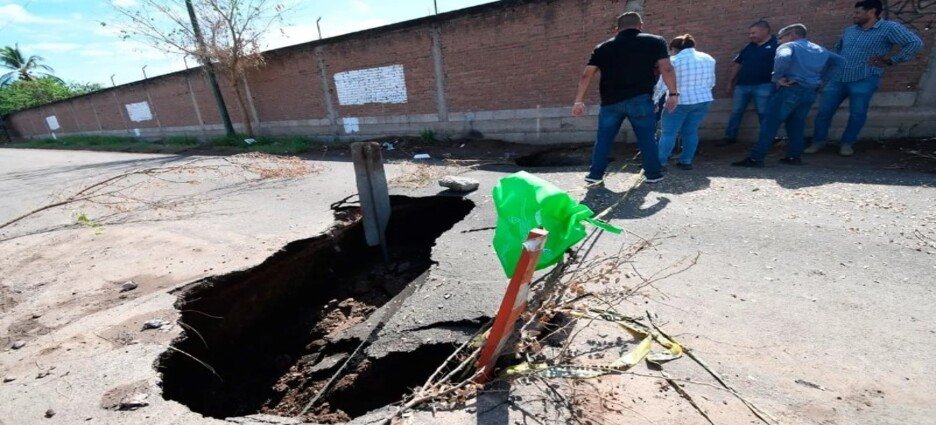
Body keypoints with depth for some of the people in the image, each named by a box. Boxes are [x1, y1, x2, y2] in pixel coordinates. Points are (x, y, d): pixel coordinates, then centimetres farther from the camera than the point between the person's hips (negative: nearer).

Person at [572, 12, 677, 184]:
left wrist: (579, 101, 4)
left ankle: (595, 174, 14)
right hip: (640, 99, -1)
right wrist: (673, 94, 6)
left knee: (604, 139, 11)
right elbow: (666, 69, 0)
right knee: (646, 137, 10)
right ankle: (653, 173, 16)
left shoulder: (603, 47, 12)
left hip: (610, 101, 2)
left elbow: (587, 75, 4)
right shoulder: (655, 41, 8)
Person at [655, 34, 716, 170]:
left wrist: (654, 99, 3)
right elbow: (711, 82, 16)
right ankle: (686, 161, 13)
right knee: (691, 132, 12)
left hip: (679, 102, -6)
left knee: (669, 133, -1)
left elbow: (662, 84, -8)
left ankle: (660, 162, -1)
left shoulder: (673, 61, -8)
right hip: (703, 100, 6)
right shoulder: (708, 59, 10)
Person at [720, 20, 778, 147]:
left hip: (763, 86, -5)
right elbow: (737, 64, 19)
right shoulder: (749, 47, 15)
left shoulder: (776, 45, -4)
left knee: (764, 114, 1)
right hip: (742, 85, 5)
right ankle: (730, 137, 18)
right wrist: (731, 82, 16)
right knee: (736, 112, 9)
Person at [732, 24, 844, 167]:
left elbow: (782, 58, -22)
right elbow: (839, 61, 20)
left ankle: (756, 158, -14)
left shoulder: (788, 46, 1)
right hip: (810, 92, 7)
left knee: (771, 123, -9)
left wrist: (779, 77, -13)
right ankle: (793, 156, 12)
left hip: (790, 90, -7)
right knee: (797, 124, 15)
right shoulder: (819, 49, 23)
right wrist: (822, 79, 16)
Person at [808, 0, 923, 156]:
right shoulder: (849, 30, 13)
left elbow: (915, 43, -7)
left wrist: (890, 61, -8)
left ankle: (847, 143, 13)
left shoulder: (889, 28, -3)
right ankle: (819, 141, 14)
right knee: (824, 112, 1)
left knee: (857, 114, 0)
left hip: (863, 81, -4)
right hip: (837, 80, 4)